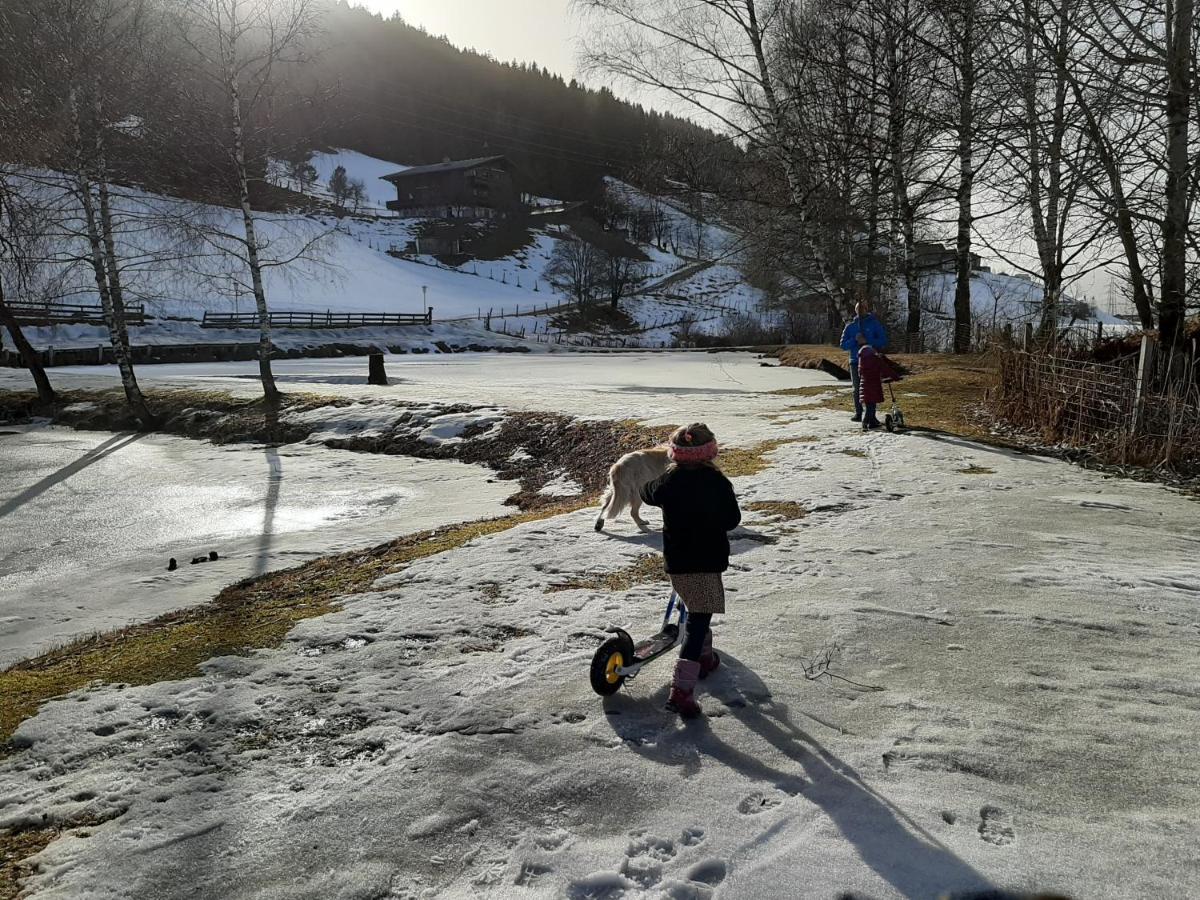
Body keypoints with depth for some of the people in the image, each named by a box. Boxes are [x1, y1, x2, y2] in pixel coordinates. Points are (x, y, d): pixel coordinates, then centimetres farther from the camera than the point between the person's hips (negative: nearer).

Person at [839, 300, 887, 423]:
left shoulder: (875, 324, 5)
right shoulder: (850, 326, 11)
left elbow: (883, 341, -2)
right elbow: (843, 345, 7)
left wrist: (867, 341, -14)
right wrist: (855, 340, -11)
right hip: (855, 362, 2)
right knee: (857, 389, 3)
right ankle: (858, 413, 9)